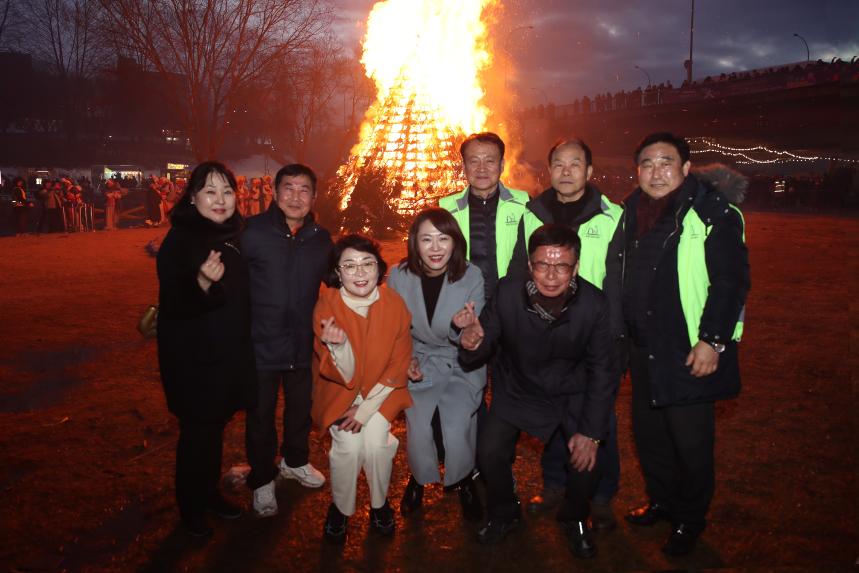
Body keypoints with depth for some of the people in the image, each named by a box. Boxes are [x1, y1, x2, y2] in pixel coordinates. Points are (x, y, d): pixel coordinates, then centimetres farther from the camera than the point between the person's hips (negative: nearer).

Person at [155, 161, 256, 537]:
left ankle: (209, 493, 37)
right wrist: (202, 282, -40)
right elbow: (172, 304, -23)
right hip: (193, 358, -6)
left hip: (229, 354, 6)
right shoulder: (179, 239, -16)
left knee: (216, 426, 18)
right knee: (196, 432, 6)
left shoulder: (232, 235, 4)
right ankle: (190, 507, 26)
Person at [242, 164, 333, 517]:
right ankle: (262, 480, 36)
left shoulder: (321, 239, 1)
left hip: (303, 345, 4)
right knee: (260, 416, 13)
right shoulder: (253, 232, -15)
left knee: (301, 408, 23)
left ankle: (295, 461, 49)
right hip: (261, 345, -4)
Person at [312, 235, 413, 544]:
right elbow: (346, 375, -20)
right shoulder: (326, 306, -20)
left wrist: (368, 407, -13)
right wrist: (337, 345, -41)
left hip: (382, 389, 1)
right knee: (349, 446, -20)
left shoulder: (394, 303, -17)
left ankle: (379, 503, 11)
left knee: (376, 442, -19)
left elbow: (399, 364, -7)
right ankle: (340, 508, 9)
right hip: (340, 390, 0)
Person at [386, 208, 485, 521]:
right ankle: (419, 478, 15)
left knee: (456, 430, -21)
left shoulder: (472, 276, -13)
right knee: (418, 428, -20)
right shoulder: (399, 276, -9)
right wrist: (406, 360, -7)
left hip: (462, 366, -1)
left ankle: (464, 481, 14)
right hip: (419, 363, 1)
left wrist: (460, 327, -31)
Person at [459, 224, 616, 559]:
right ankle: (503, 515, 20)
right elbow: (485, 348, -12)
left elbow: (601, 371, -11)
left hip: (573, 393, 0)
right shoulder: (508, 292, -23)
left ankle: (574, 519, 19)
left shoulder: (594, 304, -22)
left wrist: (591, 431, -13)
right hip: (518, 389, 1)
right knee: (489, 452, -13)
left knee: (585, 457, -15)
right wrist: (472, 346, -38)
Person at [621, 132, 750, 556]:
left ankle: (690, 521, 28)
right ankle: (662, 500, 41)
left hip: (690, 351, -7)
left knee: (691, 442, 6)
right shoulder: (633, 211, 8)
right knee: (647, 430, 19)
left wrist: (713, 340, -19)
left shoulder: (713, 212, -12)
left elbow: (731, 280, -15)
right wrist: (623, 330, 16)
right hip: (643, 348, 7)